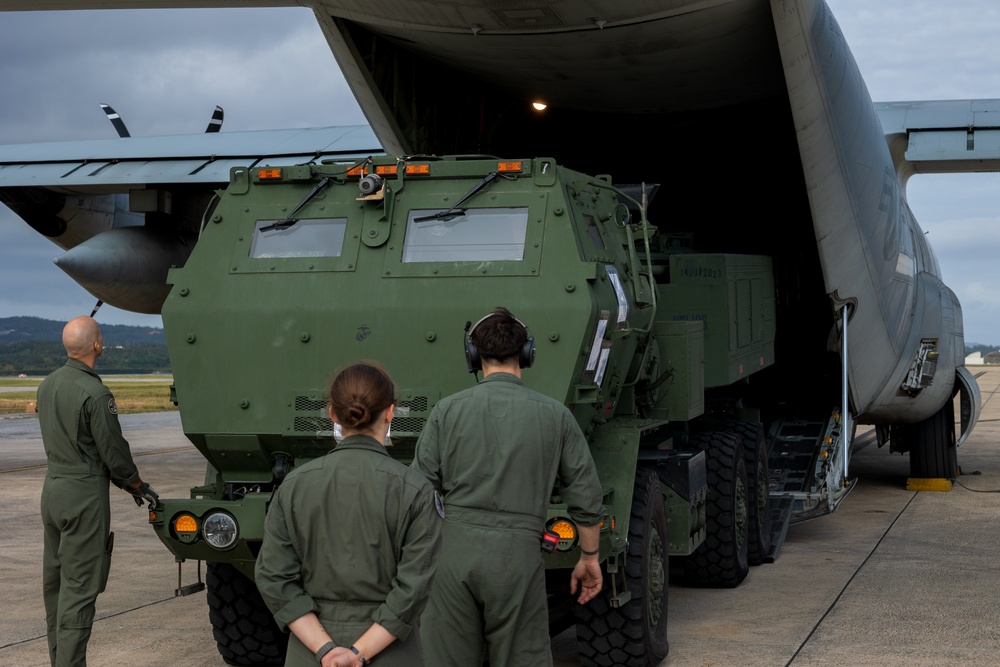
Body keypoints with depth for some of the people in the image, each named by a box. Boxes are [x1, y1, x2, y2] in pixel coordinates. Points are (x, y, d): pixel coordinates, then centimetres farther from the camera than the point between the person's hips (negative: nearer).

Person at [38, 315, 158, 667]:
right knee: (79, 586, -5)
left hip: (53, 488, 9)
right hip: (85, 494, -9)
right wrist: (138, 486, 5)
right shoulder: (95, 394, -20)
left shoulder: (48, 385, 7)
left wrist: (125, 483, 15)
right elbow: (113, 451, -14)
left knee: (55, 581, 15)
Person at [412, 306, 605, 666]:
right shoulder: (554, 415, 3)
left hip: (456, 547, 1)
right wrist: (589, 558, 19)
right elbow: (586, 497, 6)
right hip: (518, 555, 0)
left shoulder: (448, 410, 2)